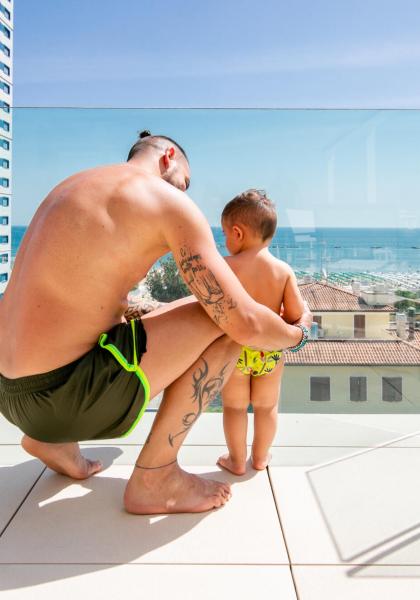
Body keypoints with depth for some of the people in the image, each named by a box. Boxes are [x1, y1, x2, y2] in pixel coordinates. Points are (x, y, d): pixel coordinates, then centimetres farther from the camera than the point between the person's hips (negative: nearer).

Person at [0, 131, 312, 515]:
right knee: (226, 320, -6)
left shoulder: (77, 185, 17)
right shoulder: (170, 202, -9)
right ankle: (154, 477, 2)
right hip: (60, 395, -9)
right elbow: (246, 324, -14)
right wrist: (296, 333, 8)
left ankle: (55, 438, 22)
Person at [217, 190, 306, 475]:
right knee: (267, 406, 21)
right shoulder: (284, 269, -9)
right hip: (271, 352, 2)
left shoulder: (227, 266, -16)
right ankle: (260, 457, 38)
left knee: (235, 406, 17)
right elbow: (298, 315, -10)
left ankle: (237, 460, 31)